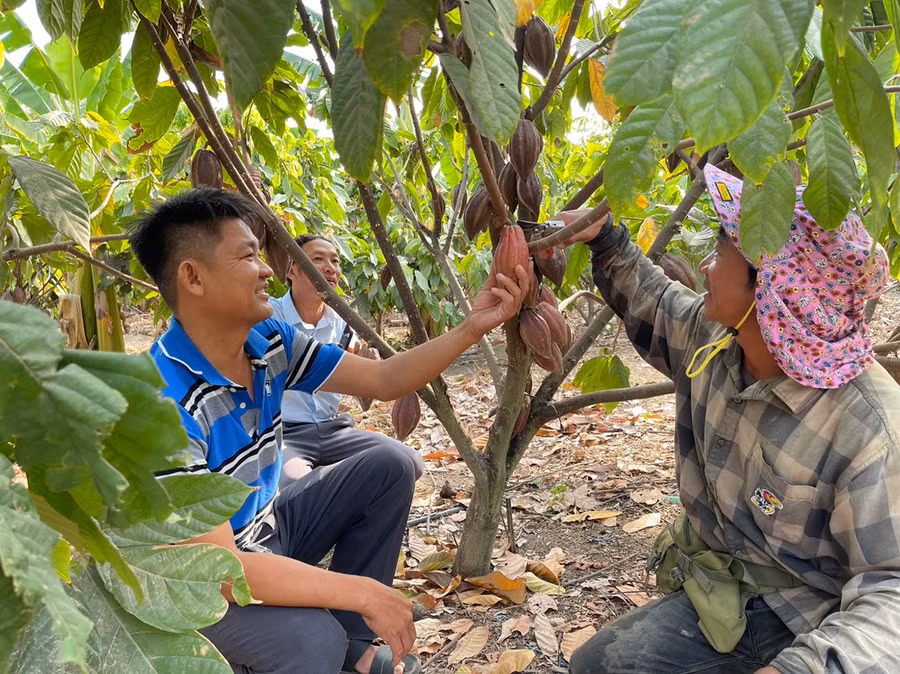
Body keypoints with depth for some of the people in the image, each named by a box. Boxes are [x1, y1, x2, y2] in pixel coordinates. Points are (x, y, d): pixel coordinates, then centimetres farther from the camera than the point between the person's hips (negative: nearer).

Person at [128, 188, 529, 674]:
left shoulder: (268, 342, -8)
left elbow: (382, 380, -1)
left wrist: (472, 328, -13)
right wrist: (362, 593, -30)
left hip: (266, 530, 8)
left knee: (387, 470, 1)